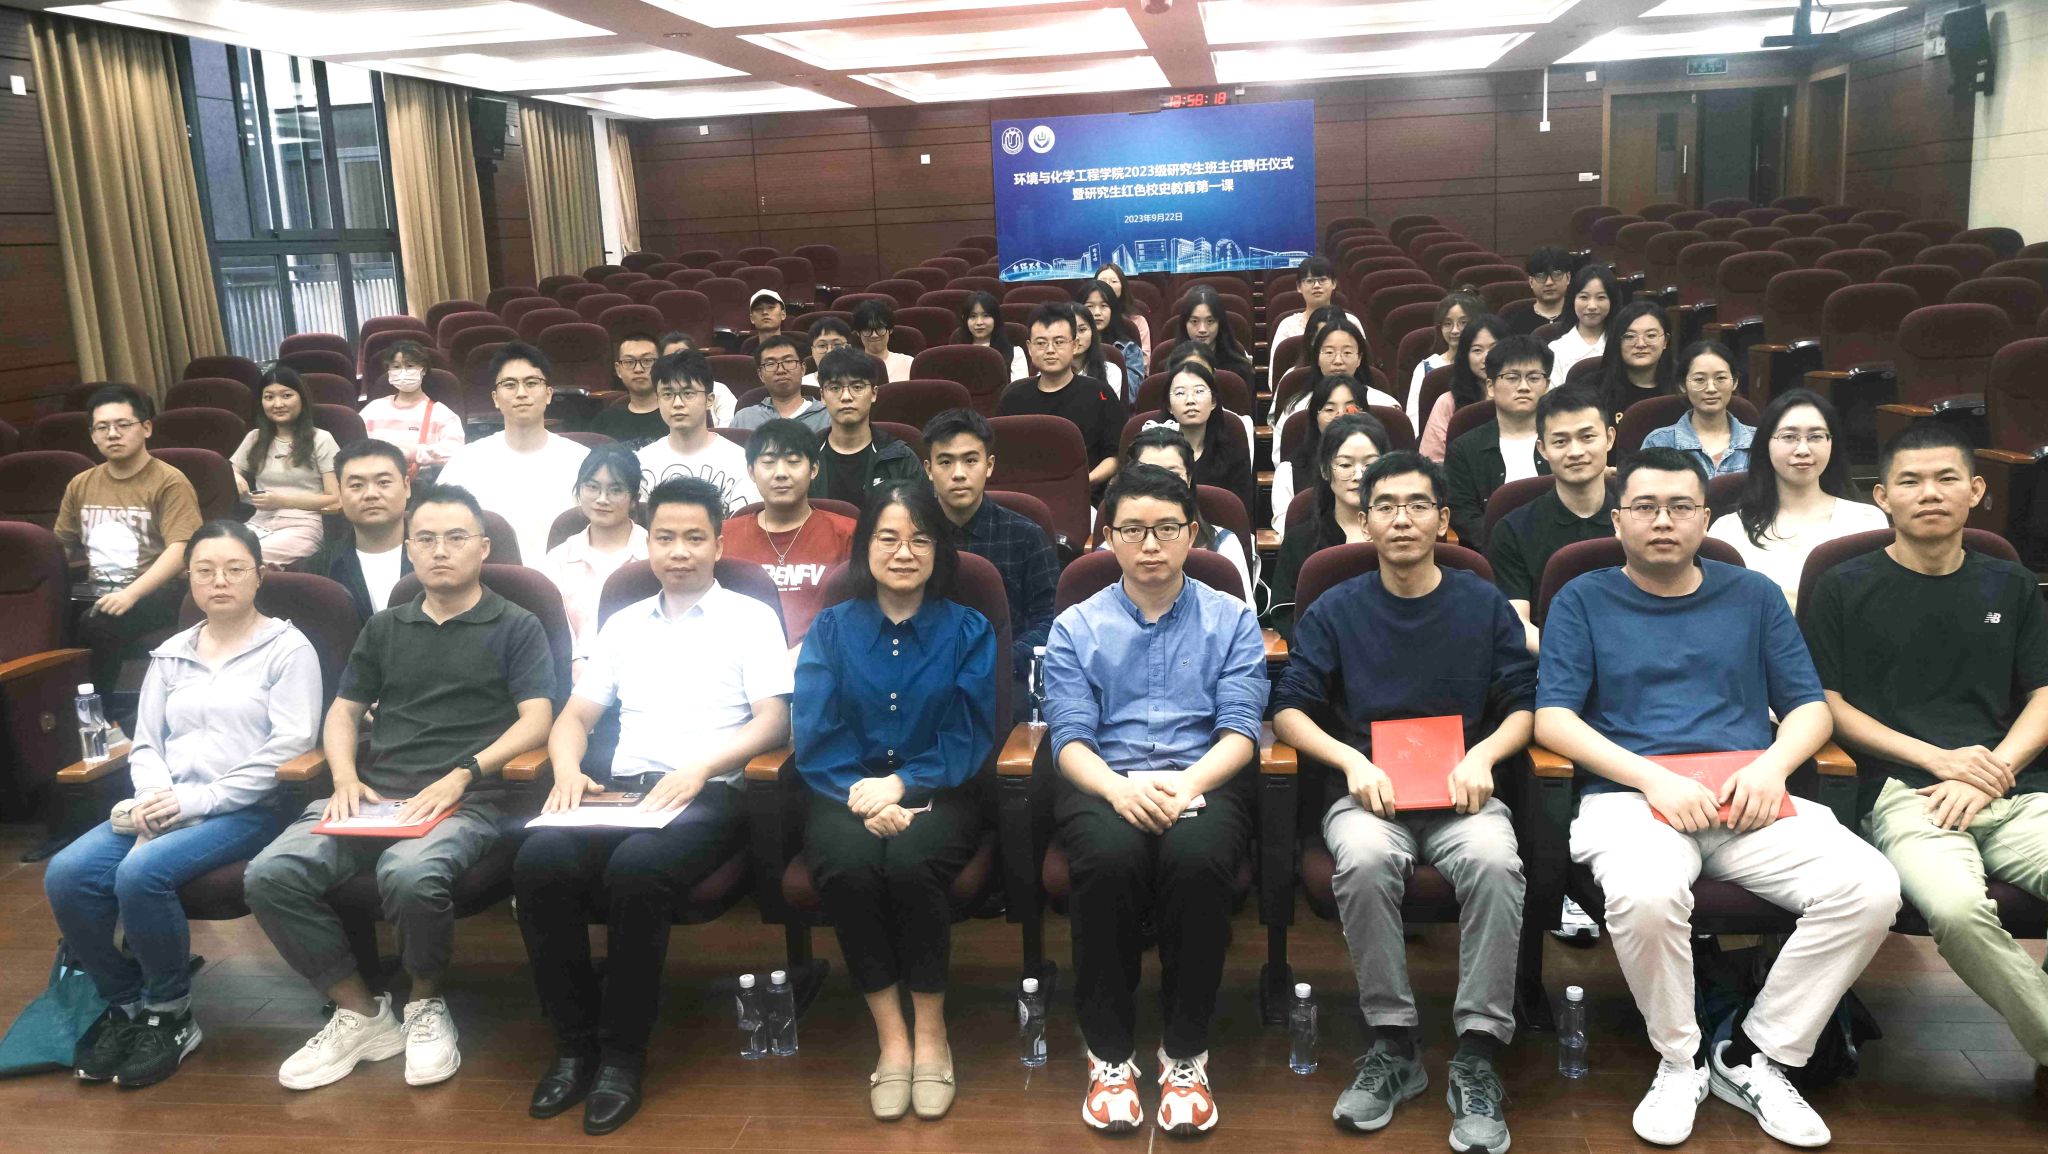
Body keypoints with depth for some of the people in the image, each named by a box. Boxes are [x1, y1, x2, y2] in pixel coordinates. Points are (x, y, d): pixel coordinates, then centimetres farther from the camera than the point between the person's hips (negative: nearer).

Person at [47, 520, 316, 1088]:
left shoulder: (289, 649, 1)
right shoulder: (170, 655, 19)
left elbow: (289, 746, -10)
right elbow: (145, 743, 15)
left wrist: (199, 798, -16)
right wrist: (156, 797, -9)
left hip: (248, 809, -6)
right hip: (165, 808, 6)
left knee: (142, 872, -31)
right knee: (66, 874, -20)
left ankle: (169, 1014, -9)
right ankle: (125, 1002, 2)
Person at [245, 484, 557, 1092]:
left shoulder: (516, 627, 9)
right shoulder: (385, 628, 24)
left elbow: (536, 721, -2)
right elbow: (343, 711, 25)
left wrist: (462, 775, -15)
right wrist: (346, 778, 4)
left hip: (465, 800, -5)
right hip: (375, 792, 5)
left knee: (410, 875, -37)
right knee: (270, 874, -21)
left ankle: (426, 1003, -5)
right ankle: (360, 1014, -4)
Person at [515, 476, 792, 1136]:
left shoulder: (750, 618, 9)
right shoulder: (623, 625, 23)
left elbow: (773, 722, -2)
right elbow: (575, 717, 20)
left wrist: (700, 766, -17)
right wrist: (568, 769, -3)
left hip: (706, 792, -4)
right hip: (619, 786, 4)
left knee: (636, 866, -36)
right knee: (540, 858, -27)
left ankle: (622, 1057, -18)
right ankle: (574, 1045, -12)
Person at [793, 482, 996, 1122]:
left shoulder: (968, 631, 8)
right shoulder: (831, 629, 10)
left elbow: (969, 739, -2)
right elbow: (814, 738, 0)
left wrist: (901, 785, -18)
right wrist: (864, 796, -19)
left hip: (934, 795, -1)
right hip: (847, 796, 1)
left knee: (910, 861, -34)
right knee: (848, 864, -33)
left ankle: (930, 1028, -14)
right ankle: (890, 1035, -18)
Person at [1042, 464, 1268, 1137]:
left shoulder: (1231, 620, 14)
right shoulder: (1076, 628, 15)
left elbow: (1240, 731, 2)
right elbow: (1070, 739, 3)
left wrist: (1187, 784, -18)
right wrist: (1121, 786, -19)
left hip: (1203, 780, 0)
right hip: (1105, 784, 0)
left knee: (1197, 857, -35)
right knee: (1111, 858, -35)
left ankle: (1186, 1056, -17)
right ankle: (1110, 1056, -16)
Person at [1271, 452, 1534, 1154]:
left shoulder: (1485, 605, 12)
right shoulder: (1335, 611, 9)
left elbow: (1525, 707, 11)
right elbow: (1288, 713, 5)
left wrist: (1482, 755, -10)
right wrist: (1352, 761, -12)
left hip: (1461, 794, 1)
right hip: (1367, 793, 0)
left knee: (1494, 862, -34)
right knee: (1364, 861, -35)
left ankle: (1478, 1060, -23)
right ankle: (1393, 1047, -19)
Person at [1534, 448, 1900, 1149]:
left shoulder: (1753, 596, 20)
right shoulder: (1583, 601, 11)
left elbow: (1811, 709, 16)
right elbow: (1552, 719, 0)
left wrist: (1773, 765, -8)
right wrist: (1655, 779, -14)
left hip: (1749, 802, 3)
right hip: (1632, 796, -3)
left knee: (1870, 888, -24)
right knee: (1644, 896, -37)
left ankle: (1753, 1057, -5)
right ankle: (1680, 1061, -7)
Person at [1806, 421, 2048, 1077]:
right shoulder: (1847, 588, 10)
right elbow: (1827, 703, 5)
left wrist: (1994, 768, -4)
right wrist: (1936, 757, -6)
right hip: (1905, 791, -3)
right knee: (1956, 908, -35)